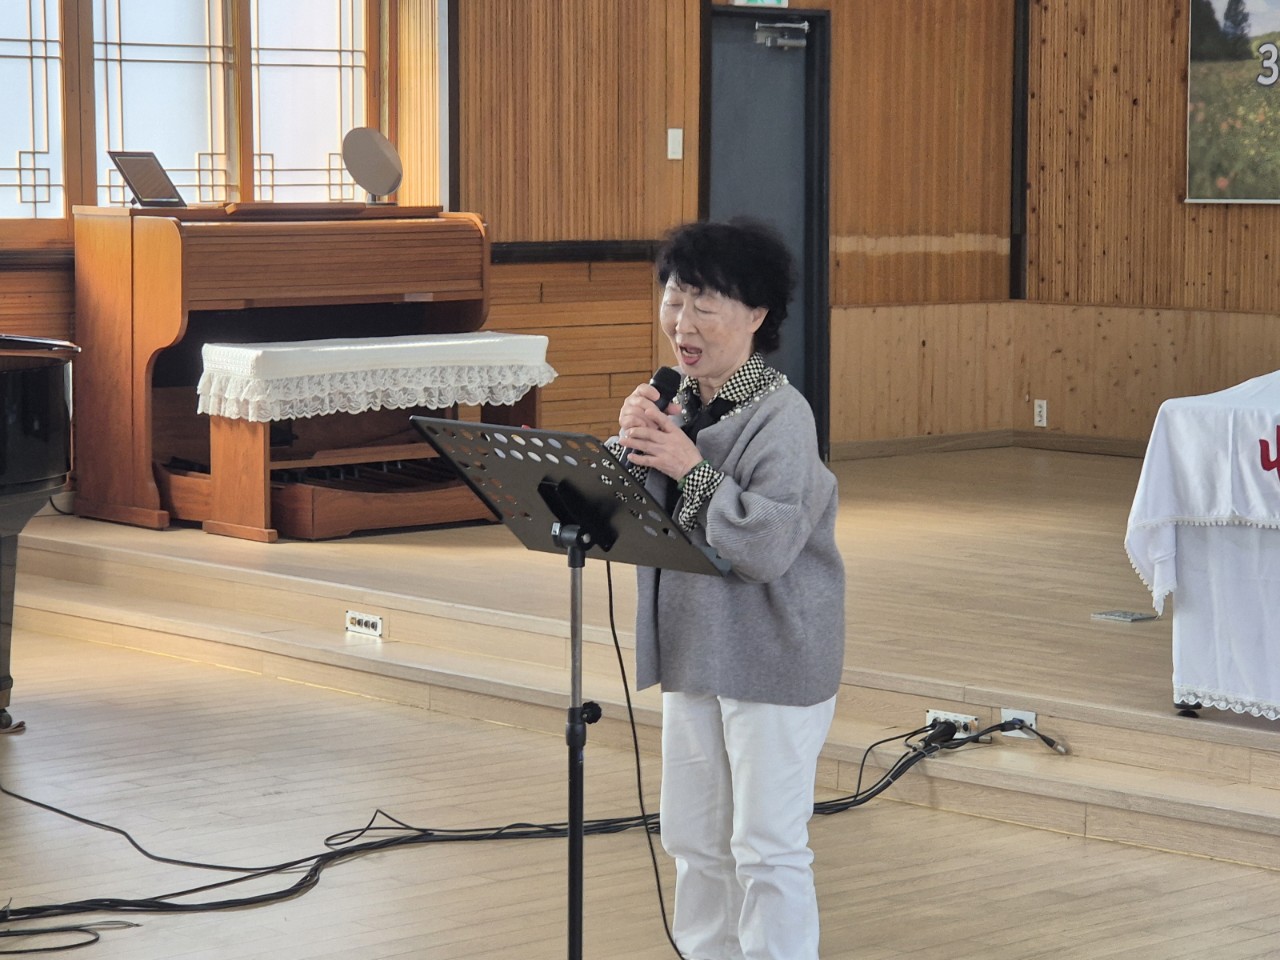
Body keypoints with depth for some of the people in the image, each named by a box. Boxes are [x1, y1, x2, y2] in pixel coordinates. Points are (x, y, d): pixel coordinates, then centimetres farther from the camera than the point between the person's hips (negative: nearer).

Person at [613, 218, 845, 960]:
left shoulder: (780, 414, -18)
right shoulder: (675, 403, 4)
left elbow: (768, 545, -27)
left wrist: (689, 467, -24)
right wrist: (630, 445, -13)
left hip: (773, 661, -8)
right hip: (693, 649, 8)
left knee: (767, 846, 0)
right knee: (695, 840, 18)